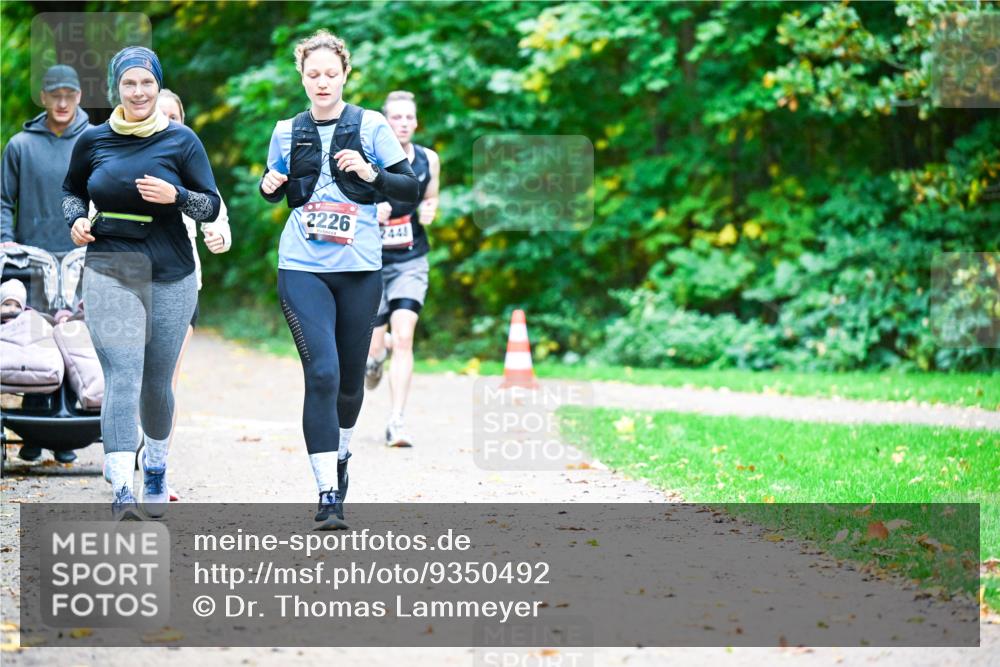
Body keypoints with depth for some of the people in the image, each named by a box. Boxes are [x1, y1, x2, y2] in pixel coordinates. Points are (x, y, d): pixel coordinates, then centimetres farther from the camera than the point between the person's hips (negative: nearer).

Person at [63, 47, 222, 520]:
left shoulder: (181, 140, 0)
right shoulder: (93, 141, 4)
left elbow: (212, 206, 2)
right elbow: (71, 189, 21)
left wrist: (176, 196, -17)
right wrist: (76, 220, 0)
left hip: (171, 276, 1)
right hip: (109, 271, -1)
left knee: (157, 383, 11)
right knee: (122, 379, -14)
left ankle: (155, 473, 34)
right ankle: (122, 492, -21)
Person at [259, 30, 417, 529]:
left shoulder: (370, 126, 0)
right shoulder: (288, 131, 7)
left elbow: (410, 188, -1)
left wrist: (371, 174, -18)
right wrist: (269, 185, -2)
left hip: (359, 268, 0)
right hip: (302, 268, 0)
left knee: (351, 377, 12)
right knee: (321, 373, -14)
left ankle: (339, 456, 42)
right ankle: (328, 495, -15)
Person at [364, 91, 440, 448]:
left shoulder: (429, 160, 1)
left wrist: (430, 211, -6)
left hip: (411, 261, 1)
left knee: (404, 337, -15)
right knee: (373, 345, 5)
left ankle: (396, 422, -15)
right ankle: (375, 357, 46)